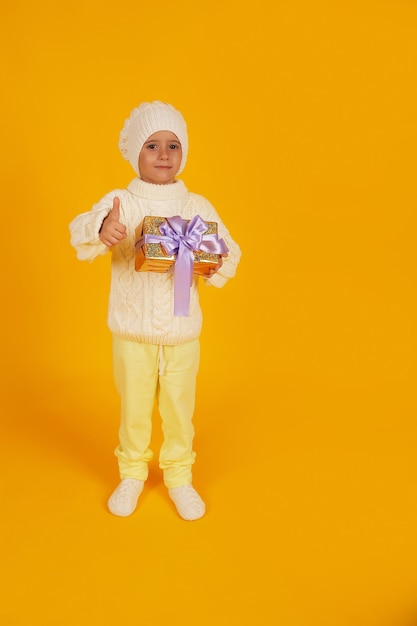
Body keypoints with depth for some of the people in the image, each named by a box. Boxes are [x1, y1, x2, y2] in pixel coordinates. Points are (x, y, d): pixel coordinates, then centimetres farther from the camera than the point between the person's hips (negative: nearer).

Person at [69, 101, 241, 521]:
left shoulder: (198, 207, -1)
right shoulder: (118, 203, -8)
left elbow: (228, 251, 1)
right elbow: (79, 234, -23)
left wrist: (219, 265, -22)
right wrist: (101, 231, -46)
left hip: (183, 331, 1)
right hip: (132, 331, -1)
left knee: (179, 408, 14)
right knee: (134, 407, 15)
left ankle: (179, 476, 36)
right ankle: (132, 473, 38)